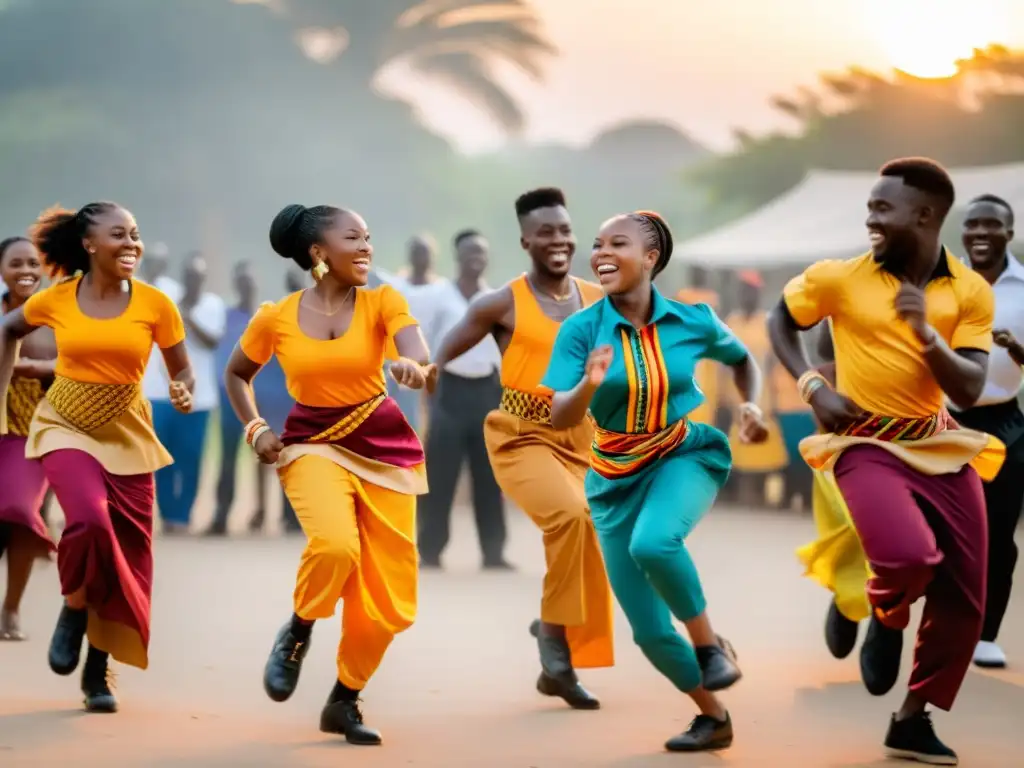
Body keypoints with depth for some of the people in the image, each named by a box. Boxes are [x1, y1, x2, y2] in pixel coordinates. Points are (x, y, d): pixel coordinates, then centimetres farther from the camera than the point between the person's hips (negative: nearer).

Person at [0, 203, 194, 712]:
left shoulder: (155, 304, -7)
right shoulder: (56, 299, -6)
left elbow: (182, 371, 3)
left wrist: (184, 394, -19)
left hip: (126, 434, 2)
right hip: (66, 426, -2)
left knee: (128, 554, 2)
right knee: (90, 521, -28)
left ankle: (98, 672, 20)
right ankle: (73, 611, 2)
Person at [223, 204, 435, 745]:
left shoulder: (383, 303, -5)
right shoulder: (276, 318, -4)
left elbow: (420, 356, -24)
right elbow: (236, 374, 14)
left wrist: (417, 369, -48)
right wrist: (254, 429, -2)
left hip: (384, 448, 2)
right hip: (313, 443, -2)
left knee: (387, 598, -1)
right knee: (335, 545, -33)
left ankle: (344, 701, 21)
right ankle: (297, 632, -2)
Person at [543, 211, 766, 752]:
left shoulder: (692, 320, -9)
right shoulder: (581, 329, -13)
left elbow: (742, 359, 13)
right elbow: (559, 419, -20)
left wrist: (751, 405, -6)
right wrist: (589, 385, -40)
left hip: (685, 456, -2)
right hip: (617, 479, 2)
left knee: (653, 542, -37)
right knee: (649, 631, 4)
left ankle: (709, 644, -12)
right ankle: (713, 716, 29)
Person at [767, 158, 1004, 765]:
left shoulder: (970, 291, -3)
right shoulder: (840, 278, -7)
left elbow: (969, 391, -8)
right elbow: (781, 318, 11)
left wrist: (926, 333, -23)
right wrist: (813, 387, -3)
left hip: (940, 447, 4)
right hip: (867, 443, -3)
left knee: (964, 600, 3)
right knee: (911, 557, -31)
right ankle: (885, 621, 6)